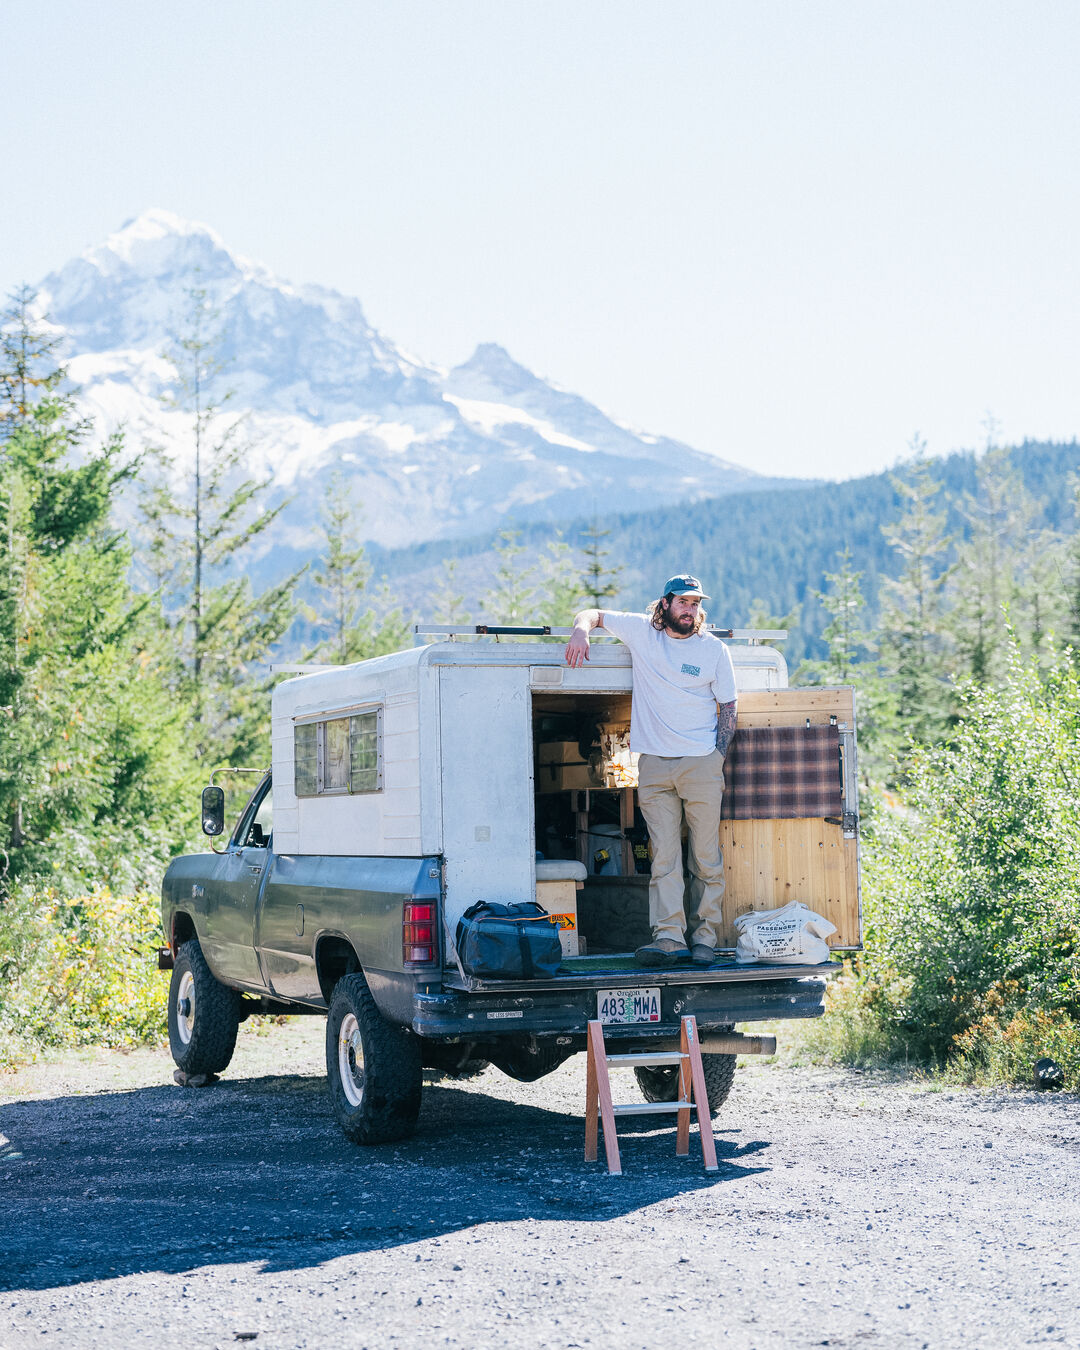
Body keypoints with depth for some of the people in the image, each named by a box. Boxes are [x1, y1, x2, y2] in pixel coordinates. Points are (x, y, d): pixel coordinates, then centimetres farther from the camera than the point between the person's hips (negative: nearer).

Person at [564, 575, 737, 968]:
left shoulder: (714, 649, 5)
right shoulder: (641, 631, 6)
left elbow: (728, 707, 9)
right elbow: (592, 614, 16)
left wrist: (718, 759, -2)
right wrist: (581, 630, -8)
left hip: (701, 763, -1)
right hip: (654, 764, 1)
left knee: (706, 857, 0)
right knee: (664, 856, -4)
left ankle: (705, 937, 5)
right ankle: (669, 937, -9)